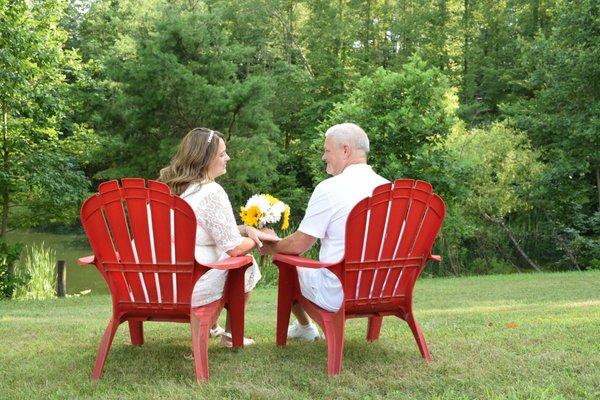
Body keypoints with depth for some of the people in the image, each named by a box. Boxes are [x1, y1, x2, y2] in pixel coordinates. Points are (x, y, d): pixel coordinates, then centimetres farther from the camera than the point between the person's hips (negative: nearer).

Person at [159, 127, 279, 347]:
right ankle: (230, 334, 27)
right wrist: (257, 238, 6)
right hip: (193, 289, -8)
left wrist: (245, 229, 10)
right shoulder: (212, 192, -19)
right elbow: (234, 248, -14)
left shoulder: (167, 186, 7)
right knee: (247, 263, 16)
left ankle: (211, 327, 41)